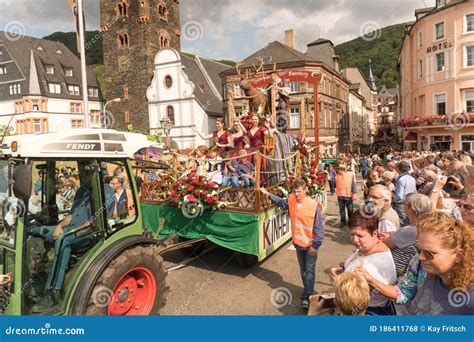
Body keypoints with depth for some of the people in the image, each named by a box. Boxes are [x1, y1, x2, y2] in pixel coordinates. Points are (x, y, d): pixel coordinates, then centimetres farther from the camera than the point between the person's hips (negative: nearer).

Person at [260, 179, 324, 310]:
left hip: (311, 245, -6)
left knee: (309, 270, 2)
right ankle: (308, 291, 36)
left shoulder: (314, 206, -23)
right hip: (298, 243, 6)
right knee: (303, 270, 18)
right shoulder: (291, 201, -5)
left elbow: (319, 228, -19)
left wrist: (315, 245, -17)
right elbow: (281, 202, 20)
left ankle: (306, 296, 10)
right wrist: (268, 194, 20)